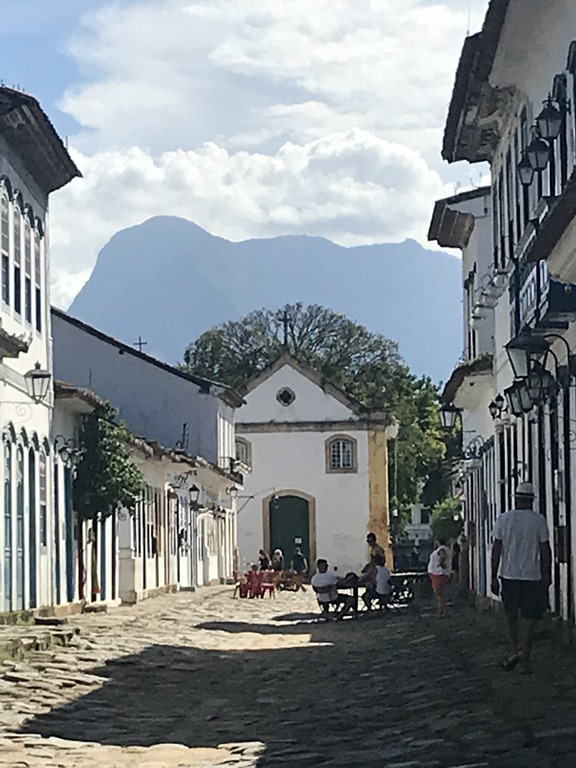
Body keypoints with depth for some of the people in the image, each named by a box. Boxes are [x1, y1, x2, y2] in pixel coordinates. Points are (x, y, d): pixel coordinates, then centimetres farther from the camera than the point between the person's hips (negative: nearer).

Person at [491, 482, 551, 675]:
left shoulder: (503, 519, 0)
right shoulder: (539, 520, -4)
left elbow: (496, 550, 0)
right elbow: (545, 550, -3)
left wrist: (494, 577, 5)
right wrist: (547, 575, 6)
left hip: (508, 575, 1)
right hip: (532, 577, -1)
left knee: (511, 616, 18)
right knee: (529, 620, 3)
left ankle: (514, 651, 5)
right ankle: (525, 662, 1)